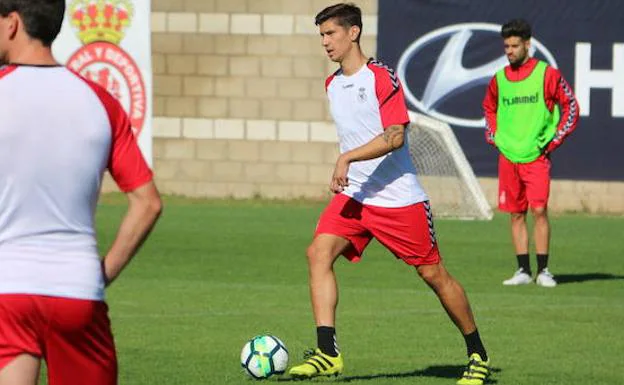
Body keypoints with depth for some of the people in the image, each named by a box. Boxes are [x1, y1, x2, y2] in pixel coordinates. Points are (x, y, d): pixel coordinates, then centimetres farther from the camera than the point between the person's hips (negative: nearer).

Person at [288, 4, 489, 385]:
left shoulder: (382, 78, -12)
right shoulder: (333, 85, 12)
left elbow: (395, 136, -21)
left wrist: (347, 158, -27)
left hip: (399, 196, -7)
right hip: (354, 195, 7)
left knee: (433, 274, 1)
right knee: (319, 252, -16)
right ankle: (328, 353, -22)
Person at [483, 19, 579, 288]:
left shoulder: (547, 74, -4)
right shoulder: (499, 79, 9)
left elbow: (571, 106, 2)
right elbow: (489, 108, 27)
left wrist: (554, 140, -3)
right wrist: (493, 137, 13)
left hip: (536, 156, -4)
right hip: (508, 156, 4)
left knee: (539, 210, -12)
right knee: (516, 215, 4)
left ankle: (543, 270, -6)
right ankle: (523, 271, 9)